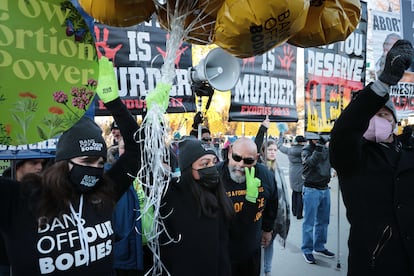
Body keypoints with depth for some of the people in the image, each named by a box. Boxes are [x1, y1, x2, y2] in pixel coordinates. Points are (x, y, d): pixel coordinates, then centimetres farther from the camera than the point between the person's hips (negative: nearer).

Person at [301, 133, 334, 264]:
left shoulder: (326, 149, 7)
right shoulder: (307, 150, -8)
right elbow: (309, 162, -24)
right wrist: (318, 150, -30)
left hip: (325, 188, 6)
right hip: (311, 189, -6)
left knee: (323, 221, 15)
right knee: (309, 222, 0)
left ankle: (319, 247, 29)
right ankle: (307, 250, 12)